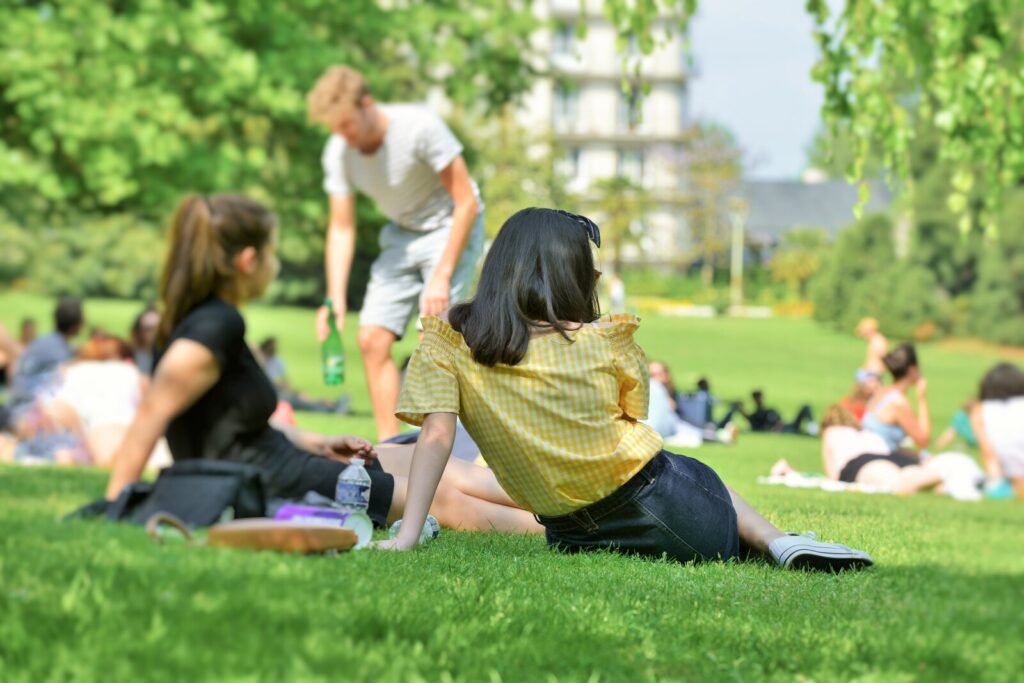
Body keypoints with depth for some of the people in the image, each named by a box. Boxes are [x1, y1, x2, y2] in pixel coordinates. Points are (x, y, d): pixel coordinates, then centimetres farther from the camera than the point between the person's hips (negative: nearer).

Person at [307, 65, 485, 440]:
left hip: (450, 227, -6)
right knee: (372, 338, -3)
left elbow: (467, 203, -22)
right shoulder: (338, 153, -11)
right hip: (402, 233, 6)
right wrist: (335, 299, -16)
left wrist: (442, 276, -25)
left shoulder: (419, 127, -27)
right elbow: (341, 228, -4)